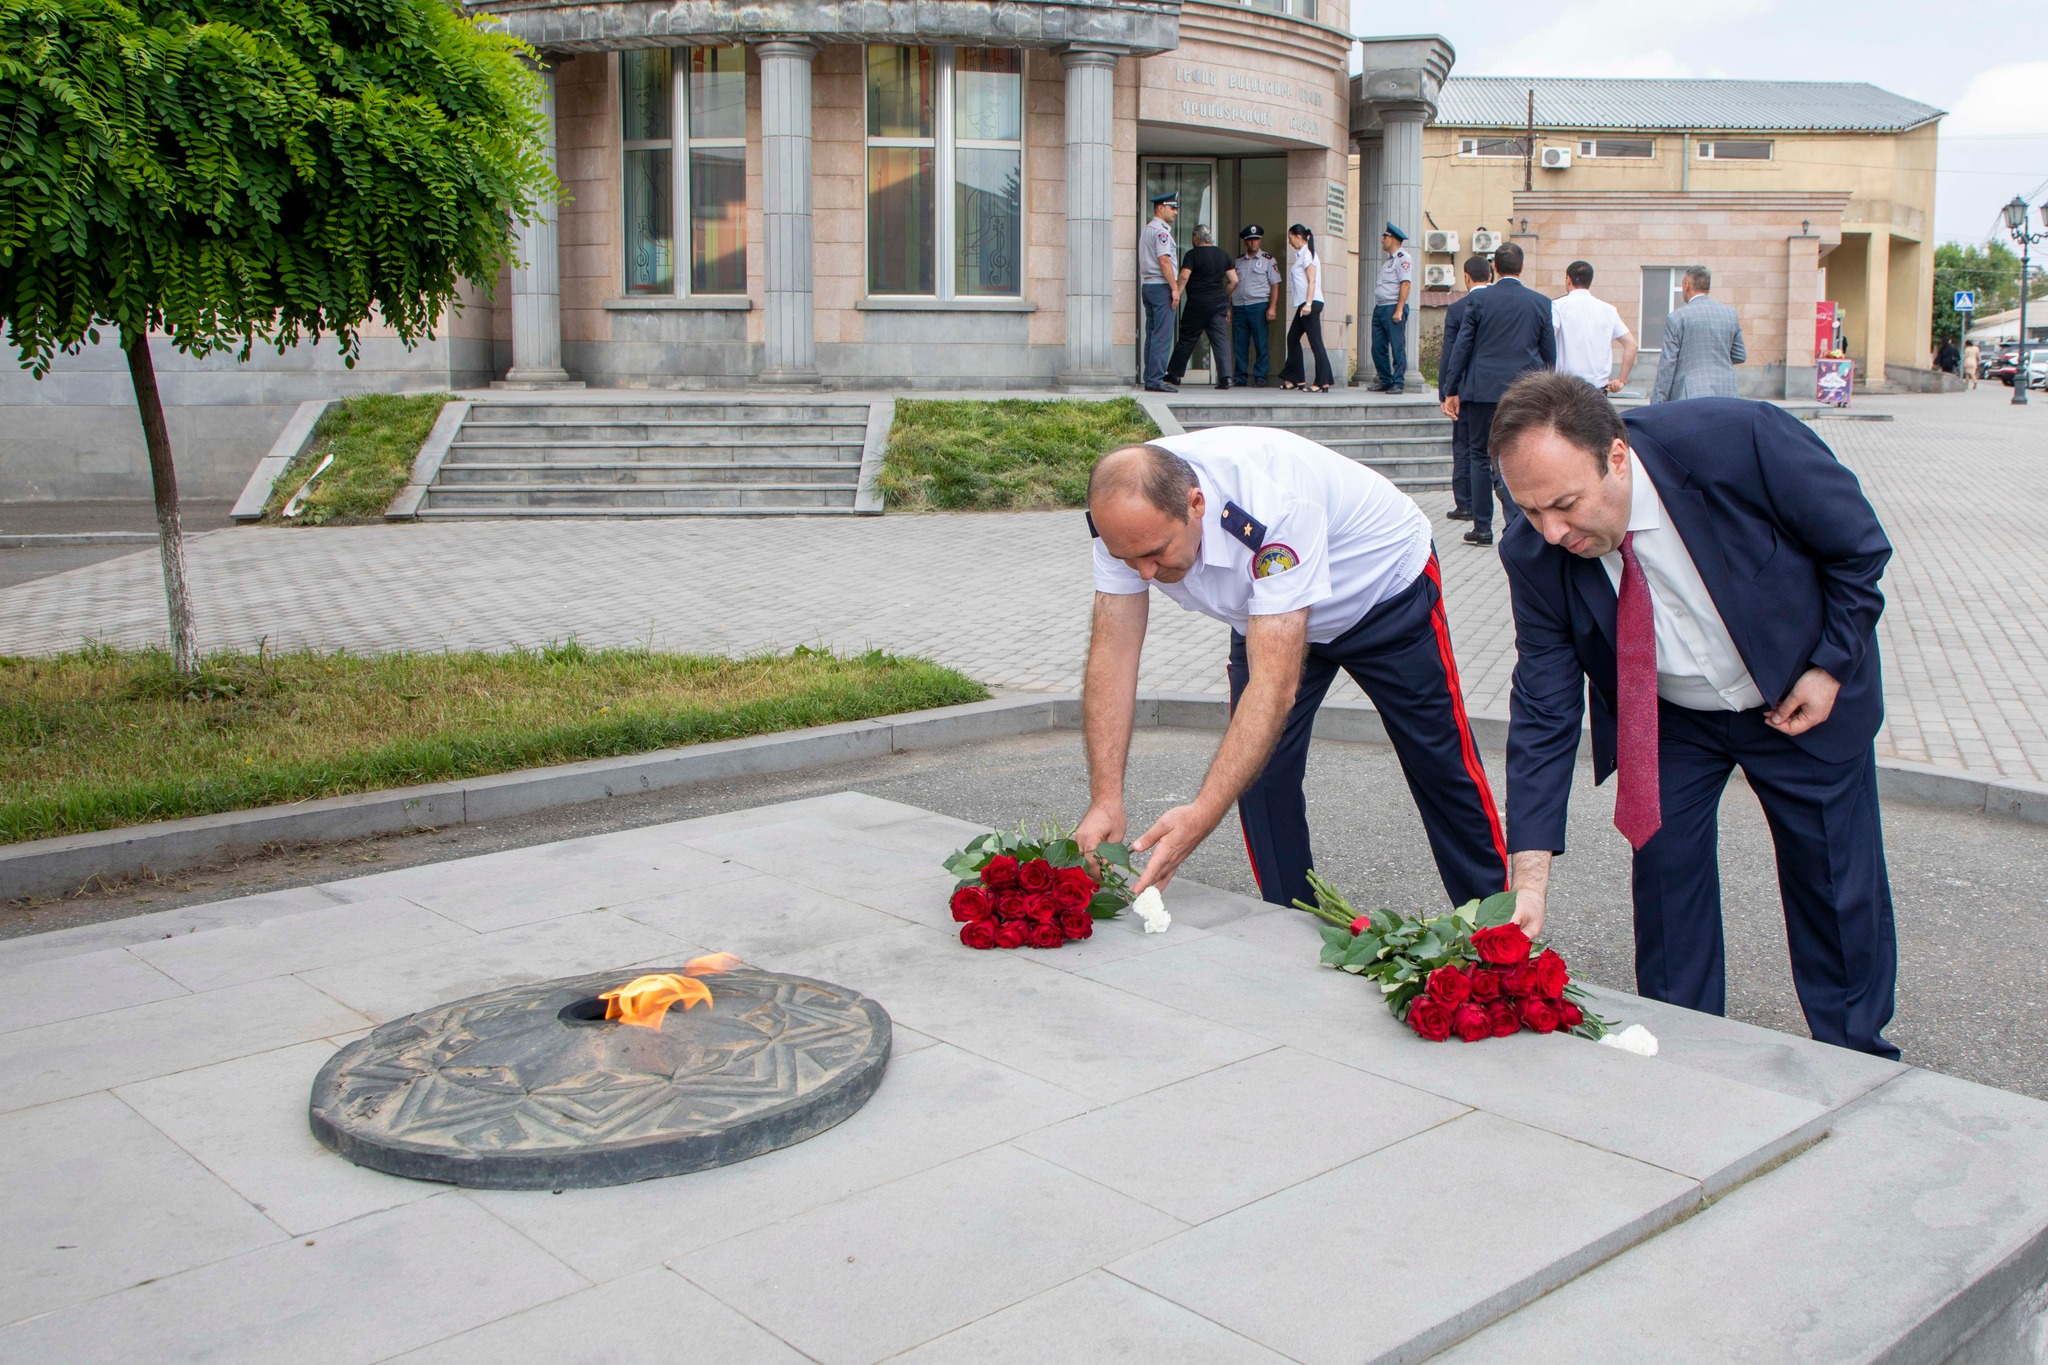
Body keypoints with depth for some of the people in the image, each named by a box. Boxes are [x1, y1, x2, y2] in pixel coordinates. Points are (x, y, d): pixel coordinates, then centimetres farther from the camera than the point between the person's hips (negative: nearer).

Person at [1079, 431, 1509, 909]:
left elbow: (1274, 685, -46)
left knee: (1441, 766, 5)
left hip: (1386, 586, -4)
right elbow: (1112, 652, -26)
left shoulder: (1276, 504, -44)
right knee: (1257, 773, -7)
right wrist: (1105, 801, -34)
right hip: (1266, 611, 5)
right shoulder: (1127, 516, -28)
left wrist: (1201, 816, -53)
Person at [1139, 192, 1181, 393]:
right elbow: (1164, 261, -18)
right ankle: (1156, 381, -12)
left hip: (1147, 286, 10)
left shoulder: (1146, 229, 19)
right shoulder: (1161, 231, -11)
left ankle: (1150, 379, 10)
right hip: (1161, 286, -10)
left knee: (1152, 335, 10)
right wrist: (1175, 288, -16)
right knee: (1162, 336, -10)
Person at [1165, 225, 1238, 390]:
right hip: (1219, 303, 4)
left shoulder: (1192, 254, -6)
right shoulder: (1223, 254, 10)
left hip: (1198, 303, -4)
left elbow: (1184, 277, -18)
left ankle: (1174, 375, 14)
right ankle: (1225, 376, -12)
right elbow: (1234, 281, 11)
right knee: (1220, 339, 0)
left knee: (1187, 339, 6)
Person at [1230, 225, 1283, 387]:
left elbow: (1275, 285, 1)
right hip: (1239, 306, 3)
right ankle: (1240, 378, 9)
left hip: (1258, 306, -3)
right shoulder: (1238, 261, 16)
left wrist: (1272, 307, -9)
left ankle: (1260, 378, 1)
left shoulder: (1268, 260, 6)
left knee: (1261, 345, -3)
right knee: (1239, 345, 3)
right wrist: (1227, 307, 11)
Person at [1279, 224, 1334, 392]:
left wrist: (1308, 304, -24)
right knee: (1292, 338, 14)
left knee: (1315, 342, -10)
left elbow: (1312, 281, -17)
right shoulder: (1301, 255, 18)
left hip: (1311, 303, -10)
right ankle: (1297, 379, 19)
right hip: (1304, 304, 10)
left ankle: (1323, 383, -11)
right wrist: (1305, 304, 14)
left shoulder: (1307, 254, -9)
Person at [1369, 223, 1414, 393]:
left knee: (1397, 347, -5)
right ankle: (1385, 381, 15)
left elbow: (1405, 284, -16)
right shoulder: (1389, 259, 22)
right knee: (1378, 347, 8)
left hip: (1393, 308, -9)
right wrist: (1378, 308, 16)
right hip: (1380, 308, 9)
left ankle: (1398, 383, -3)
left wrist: (1398, 310, -22)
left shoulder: (1403, 258, -7)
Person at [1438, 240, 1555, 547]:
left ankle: (1482, 528, 10)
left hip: (1484, 390, -1)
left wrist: (1451, 391, 4)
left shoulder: (1479, 302, -2)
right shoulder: (1541, 303, 3)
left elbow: (1461, 347, -2)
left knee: (1481, 457, 9)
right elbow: (1549, 353, 7)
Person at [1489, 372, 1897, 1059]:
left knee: (1839, 887, 9)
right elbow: (1543, 715, -22)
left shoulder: (1737, 438, -35)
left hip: (1804, 701, -1)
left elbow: (1860, 544, -16)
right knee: (1663, 871, -2)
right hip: (1669, 720, 1)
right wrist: (1530, 877, -28)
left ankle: (1856, 1058, 31)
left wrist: (1832, 666, -16)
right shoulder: (1535, 555, -26)